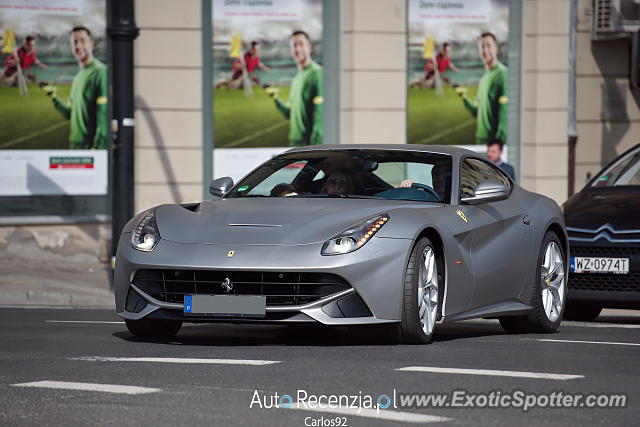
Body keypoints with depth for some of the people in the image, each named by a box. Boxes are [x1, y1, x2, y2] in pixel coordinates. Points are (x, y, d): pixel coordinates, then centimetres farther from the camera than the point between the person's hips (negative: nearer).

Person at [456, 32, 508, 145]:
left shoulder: (502, 73, -8)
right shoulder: (483, 78, 19)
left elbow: (505, 110, -15)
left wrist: (501, 138, -19)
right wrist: (464, 98, 6)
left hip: (495, 140, -8)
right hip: (481, 139, 8)